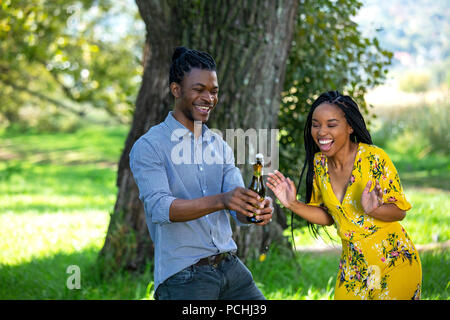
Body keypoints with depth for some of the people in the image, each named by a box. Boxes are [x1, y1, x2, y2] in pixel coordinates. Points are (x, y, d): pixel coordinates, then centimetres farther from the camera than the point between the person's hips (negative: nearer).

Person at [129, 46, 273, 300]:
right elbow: (159, 207, -20)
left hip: (230, 266, 6)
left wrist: (260, 209, -19)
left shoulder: (220, 146, 14)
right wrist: (220, 201, -33)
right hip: (182, 276, -5)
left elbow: (240, 211, 5)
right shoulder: (148, 147, -5)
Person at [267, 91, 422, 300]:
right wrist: (293, 205, -6)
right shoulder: (319, 162, -1)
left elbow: (400, 210, -11)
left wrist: (373, 210, -31)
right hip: (353, 264, 5)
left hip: (394, 262, -4)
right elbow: (328, 216, 8)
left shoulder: (374, 158, -17)